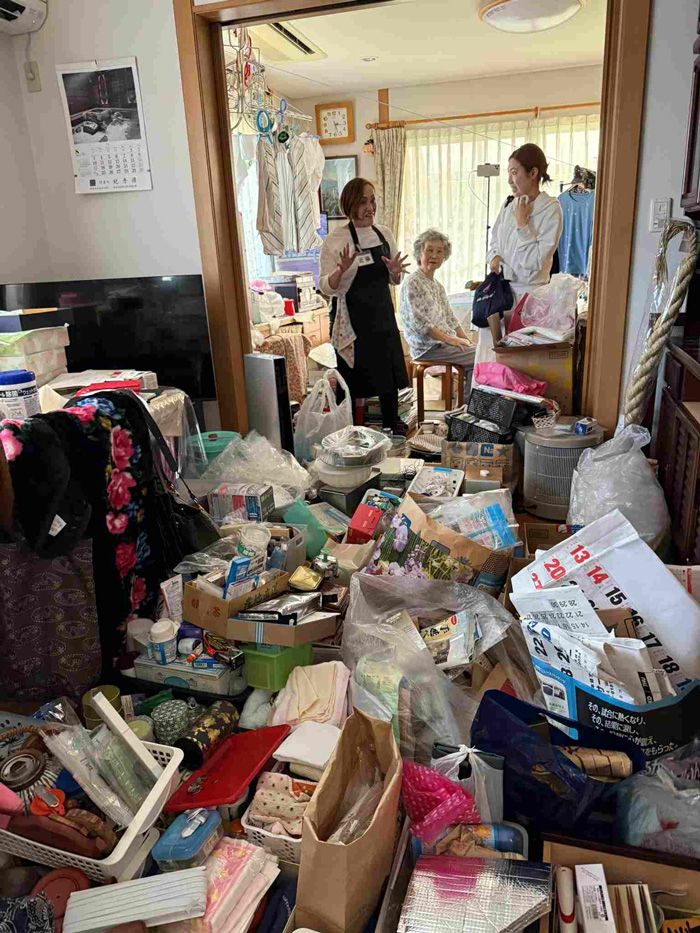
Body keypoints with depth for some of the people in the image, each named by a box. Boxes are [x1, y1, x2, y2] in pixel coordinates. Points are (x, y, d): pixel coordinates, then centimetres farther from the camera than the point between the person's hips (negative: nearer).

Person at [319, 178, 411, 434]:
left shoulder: (384, 233, 7)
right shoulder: (335, 239, -10)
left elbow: (394, 282, 15)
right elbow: (325, 287, -12)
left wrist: (395, 272, -8)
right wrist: (342, 270, -31)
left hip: (383, 314, 6)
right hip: (353, 319, -6)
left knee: (390, 370, 14)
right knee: (353, 375, 0)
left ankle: (392, 423, 31)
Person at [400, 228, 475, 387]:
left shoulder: (438, 286, 19)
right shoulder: (412, 283, -8)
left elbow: (450, 319, 20)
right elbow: (418, 322, -18)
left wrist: (466, 340, 6)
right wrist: (449, 339, -18)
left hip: (446, 342, 8)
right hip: (427, 347, -8)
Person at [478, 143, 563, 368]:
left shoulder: (551, 209, -9)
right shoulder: (509, 204, 9)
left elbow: (536, 261, -13)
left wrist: (522, 222, -12)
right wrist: (494, 257, -1)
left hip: (527, 293, -6)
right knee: (489, 350, 8)